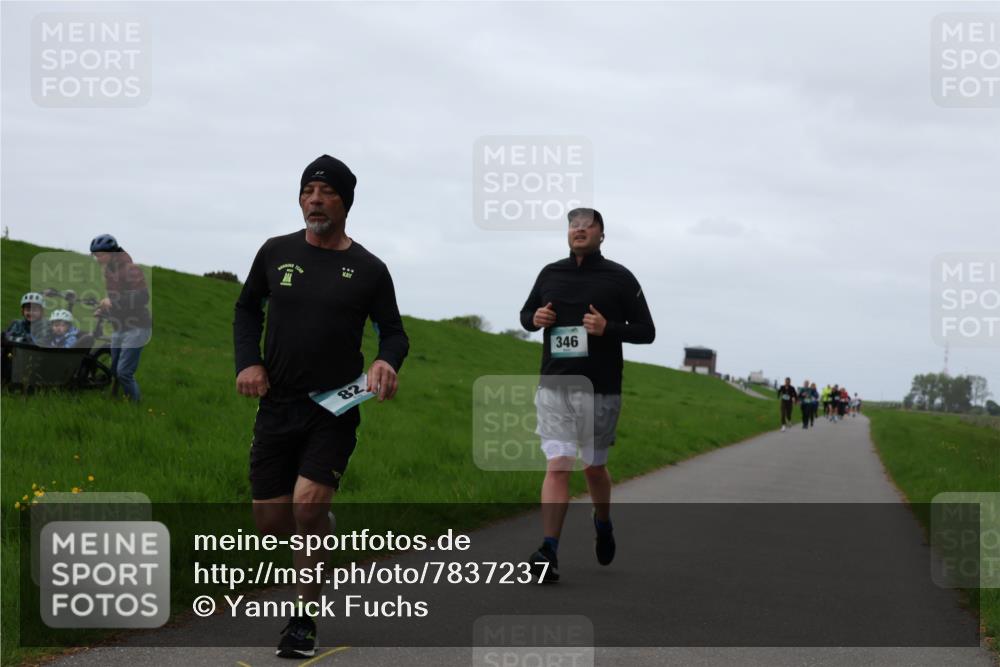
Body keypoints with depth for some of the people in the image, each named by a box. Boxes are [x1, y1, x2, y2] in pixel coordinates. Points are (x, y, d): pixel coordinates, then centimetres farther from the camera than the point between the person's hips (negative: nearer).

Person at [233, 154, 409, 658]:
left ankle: (303, 619, -1)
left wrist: (387, 361, -16)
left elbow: (393, 331, 7)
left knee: (308, 504, -19)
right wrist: (248, 361, 1)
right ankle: (319, 527, 40)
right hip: (277, 405, 3)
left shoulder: (368, 269, 0)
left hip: (336, 408, -3)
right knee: (271, 522, 3)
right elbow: (247, 308, 17)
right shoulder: (276, 253, 5)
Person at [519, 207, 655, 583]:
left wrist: (608, 328, -17)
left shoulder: (619, 278, 0)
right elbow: (526, 314, 21)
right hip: (553, 386, 1)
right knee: (557, 466, -11)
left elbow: (647, 331, 1)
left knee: (594, 467, 12)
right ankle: (548, 553, -13)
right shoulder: (550, 274, 8)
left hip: (600, 390, -1)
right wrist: (535, 319, -4)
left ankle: (603, 524, 41)